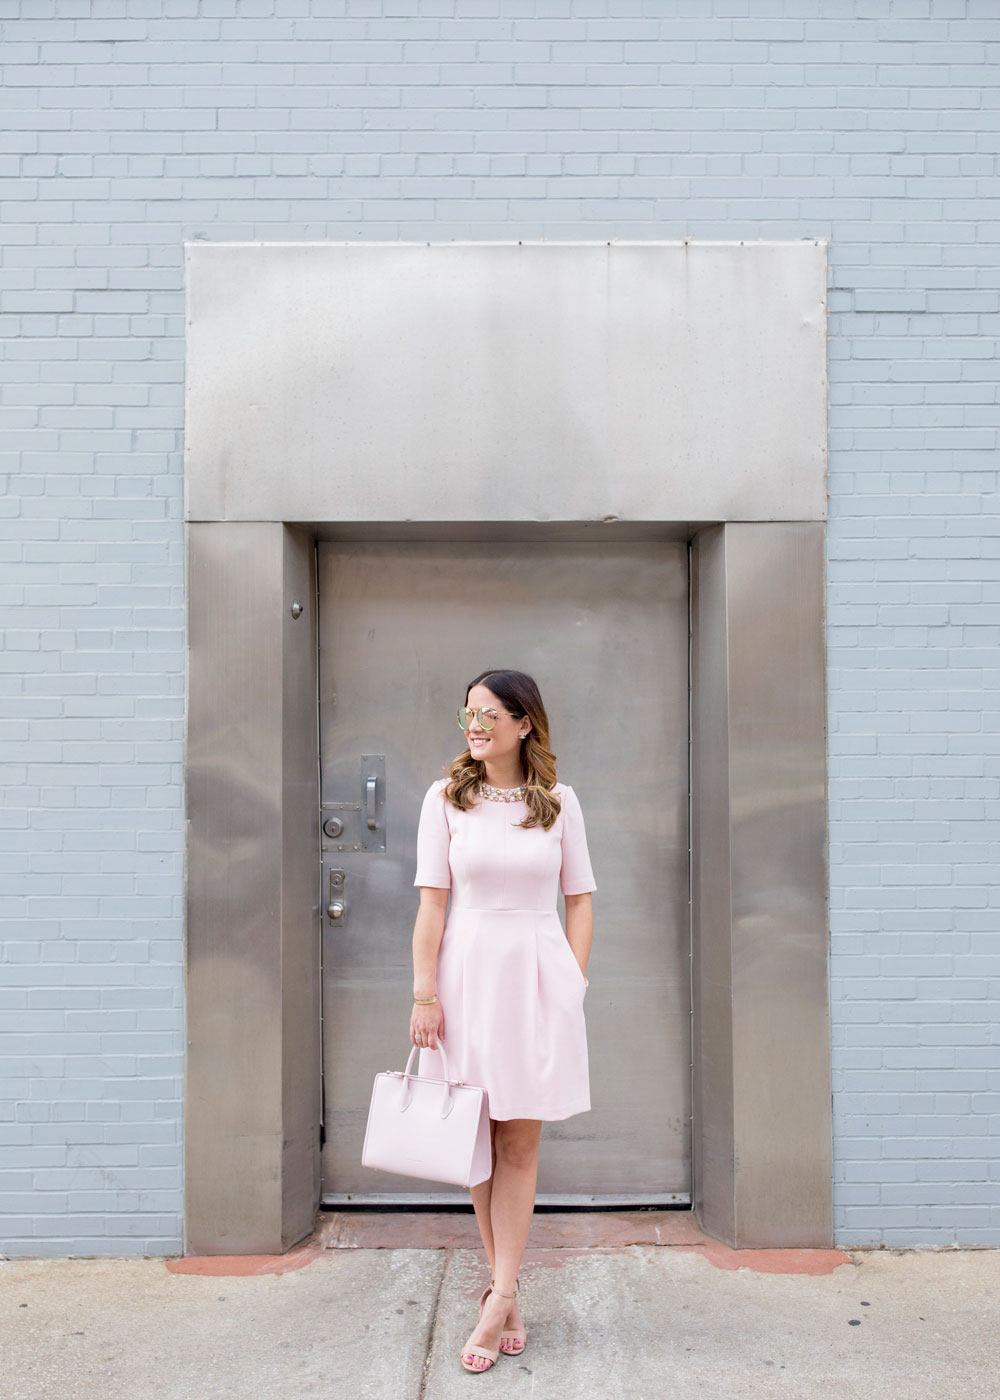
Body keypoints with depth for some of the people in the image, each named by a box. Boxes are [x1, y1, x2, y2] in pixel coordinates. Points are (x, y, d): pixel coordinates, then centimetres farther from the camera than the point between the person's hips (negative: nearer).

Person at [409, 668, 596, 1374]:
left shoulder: (559, 802, 4)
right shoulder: (447, 797, 2)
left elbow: (580, 900, 8)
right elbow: (432, 903, -1)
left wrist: (573, 983, 0)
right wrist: (425, 992, -6)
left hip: (537, 977, 0)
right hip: (468, 972, 0)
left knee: (521, 1141, 2)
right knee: (479, 1139, 8)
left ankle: (500, 1295, 9)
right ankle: (508, 1294, 23)